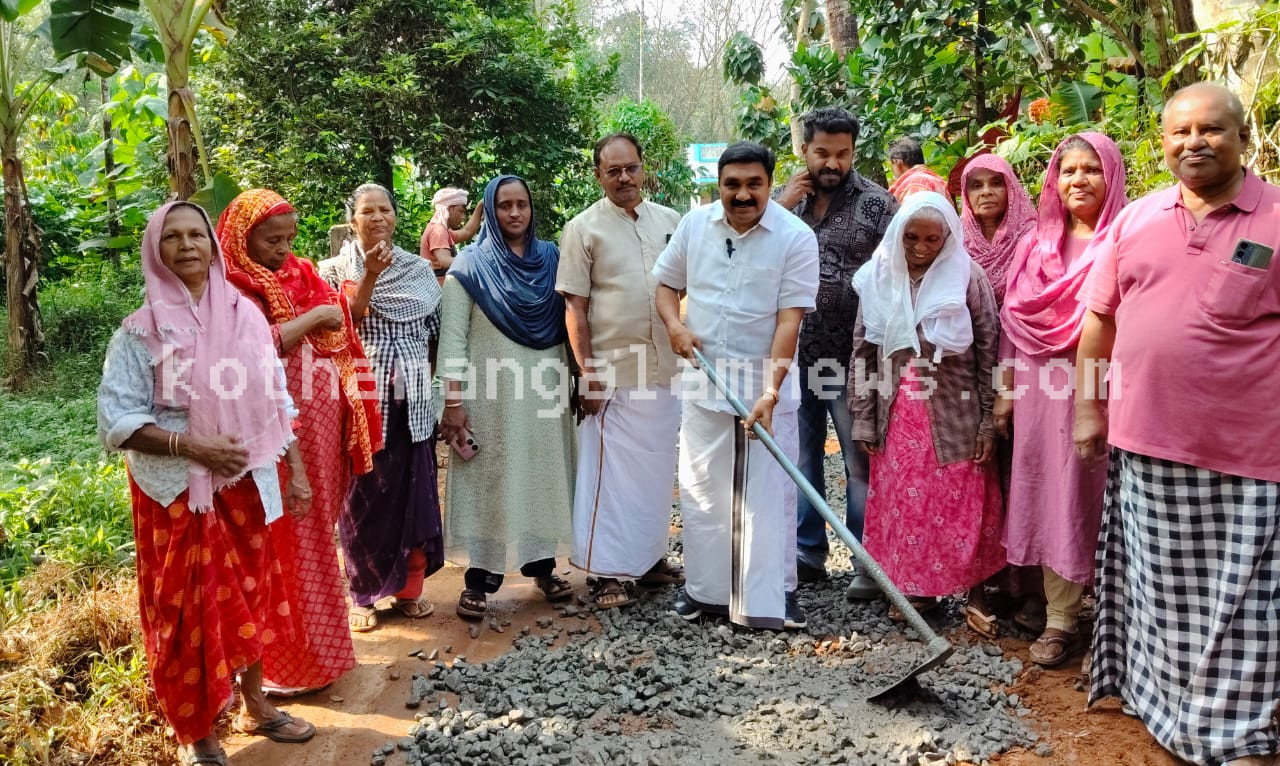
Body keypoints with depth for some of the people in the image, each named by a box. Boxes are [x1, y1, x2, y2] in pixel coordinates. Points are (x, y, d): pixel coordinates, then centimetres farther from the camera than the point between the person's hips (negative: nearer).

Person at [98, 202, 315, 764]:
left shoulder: (245, 315, 2)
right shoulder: (141, 331, -8)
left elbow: (276, 403, 7)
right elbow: (116, 421, -11)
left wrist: (296, 471, 5)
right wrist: (190, 446, -22)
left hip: (246, 483, 4)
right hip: (178, 491, -3)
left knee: (249, 591, 15)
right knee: (190, 607, 6)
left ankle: (254, 706, 34)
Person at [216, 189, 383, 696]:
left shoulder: (302, 275, 13)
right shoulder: (234, 287, -10)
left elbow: (341, 323, 21)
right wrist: (314, 318, -17)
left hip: (323, 426, 8)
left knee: (315, 534, 15)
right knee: (287, 541, 0)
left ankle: (317, 644, 28)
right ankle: (288, 663, 12)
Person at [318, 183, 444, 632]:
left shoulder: (419, 270, 8)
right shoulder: (335, 270, 2)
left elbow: (435, 334, 11)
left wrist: (433, 385, 7)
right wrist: (369, 277, -20)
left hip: (411, 402, 2)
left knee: (413, 493, 7)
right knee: (363, 497, 4)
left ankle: (408, 587, 23)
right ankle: (364, 594, 18)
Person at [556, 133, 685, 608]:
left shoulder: (670, 221, 9)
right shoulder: (584, 228, -3)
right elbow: (574, 307, -7)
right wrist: (588, 373, -12)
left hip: (665, 369, 5)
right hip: (613, 373, -4)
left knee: (657, 469, 13)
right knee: (610, 473, 0)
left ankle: (651, 558, 27)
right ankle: (606, 572, 10)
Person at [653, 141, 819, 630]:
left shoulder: (796, 237, -12)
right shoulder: (695, 224, 0)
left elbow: (789, 320, -17)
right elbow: (667, 283, 12)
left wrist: (770, 392, -25)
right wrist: (674, 325, -9)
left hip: (767, 379, -3)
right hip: (704, 377, 4)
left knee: (768, 491, 2)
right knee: (701, 486, 10)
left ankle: (771, 597, 15)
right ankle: (703, 588, 25)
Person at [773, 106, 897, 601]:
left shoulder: (877, 204, -4)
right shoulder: (786, 200, 8)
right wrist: (782, 206, -9)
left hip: (851, 358, -4)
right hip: (794, 356, 4)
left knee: (861, 463, 3)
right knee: (801, 459, 14)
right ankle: (808, 553, 28)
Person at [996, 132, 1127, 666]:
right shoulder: (1037, 244, 13)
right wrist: (1005, 392, 11)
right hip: (1042, 389, 4)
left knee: (1090, 498, 0)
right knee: (1048, 497, 5)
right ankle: (1059, 619, 15)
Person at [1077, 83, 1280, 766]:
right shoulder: (1136, 219, 7)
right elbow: (1100, 318, 11)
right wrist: (1088, 407, 9)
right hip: (1145, 440, 3)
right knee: (1162, 588, 16)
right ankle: (1164, 700, 35)